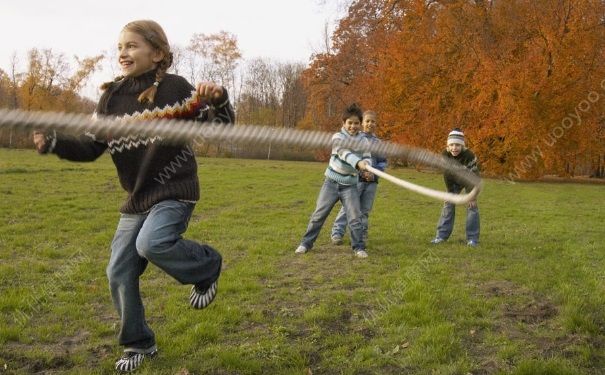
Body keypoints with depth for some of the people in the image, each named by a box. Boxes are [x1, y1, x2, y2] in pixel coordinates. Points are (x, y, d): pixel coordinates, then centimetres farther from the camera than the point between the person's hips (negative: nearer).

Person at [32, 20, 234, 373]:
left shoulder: (175, 88, -10)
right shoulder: (112, 97, 4)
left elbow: (219, 127, -9)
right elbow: (91, 147, 8)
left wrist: (218, 100, -30)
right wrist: (55, 142, -9)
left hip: (175, 191, -6)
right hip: (137, 198, 6)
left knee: (152, 243, -32)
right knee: (119, 273, 6)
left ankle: (207, 266, 1)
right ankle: (139, 344, 26)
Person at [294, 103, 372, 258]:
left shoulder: (363, 141, 1)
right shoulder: (338, 137, -10)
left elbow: (367, 158, -2)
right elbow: (344, 152, -28)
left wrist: (366, 164, -27)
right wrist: (358, 162, -46)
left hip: (350, 185, 2)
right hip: (332, 182, -2)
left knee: (355, 217, -5)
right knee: (319, 214, 3)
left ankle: (358, 247, 10)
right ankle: (306, 243, 15)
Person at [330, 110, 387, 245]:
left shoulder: (378, 142, 11)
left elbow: (383, 162, 12)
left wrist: (374, 174, -5)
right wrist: (360, 171, -16)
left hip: (372, 180, 4)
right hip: (356, 178, -4)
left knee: (365, 209, 10)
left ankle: (362, 233, 20)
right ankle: (337, 232, -2)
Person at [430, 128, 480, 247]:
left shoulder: (469, 155, -35)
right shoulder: (445, 155, -24)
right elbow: (446, 174, -14)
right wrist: (450, 192, -12)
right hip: (454, 181, 3)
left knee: (472, 206, -10)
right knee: (448, 205, -1)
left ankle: (472, 238, -4)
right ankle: (442, 235, 3)